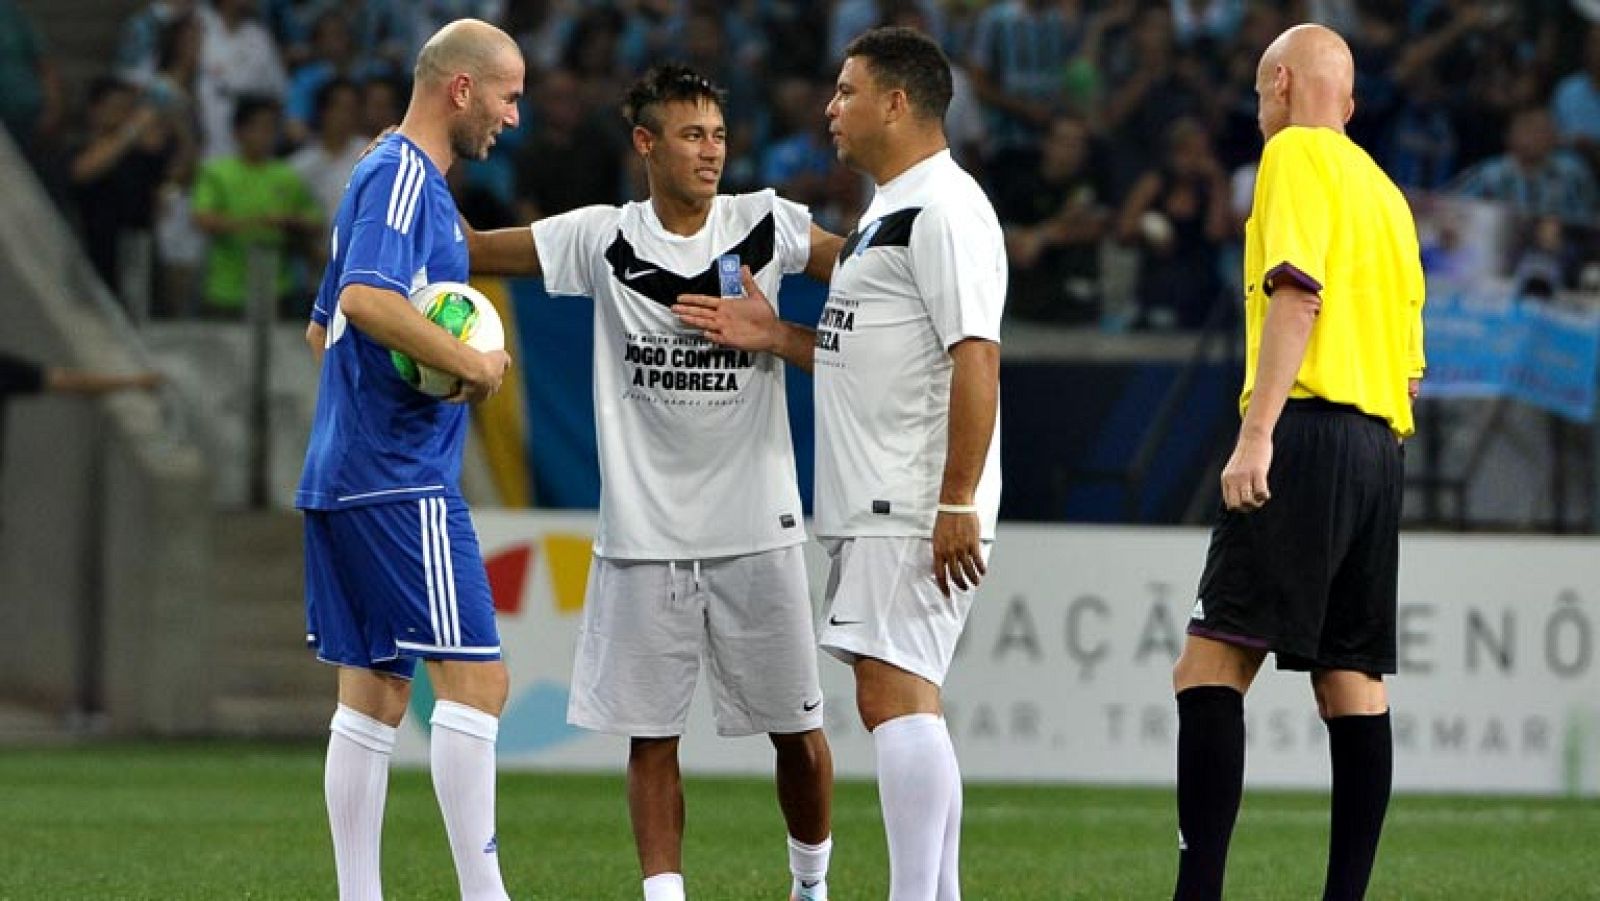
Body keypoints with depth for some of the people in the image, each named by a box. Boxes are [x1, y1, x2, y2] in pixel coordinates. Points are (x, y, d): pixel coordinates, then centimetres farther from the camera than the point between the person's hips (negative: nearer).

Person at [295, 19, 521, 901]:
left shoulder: (395, 176, 21)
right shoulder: (403, 174, -10)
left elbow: (324, 328, 28)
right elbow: (367, 298, -26)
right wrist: (474, 364, -16)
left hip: (345, 476, 10)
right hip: (400, 477, -10)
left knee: (374, 692, 8)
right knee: (474, 679, -10)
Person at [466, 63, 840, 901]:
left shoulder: (766, 225, 0)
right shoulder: (604, 240, 1)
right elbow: (470, 249, 3)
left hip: (757, 528, 0)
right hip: (644, 534, 0)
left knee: (796, 729, 6)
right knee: (650, 735, 0)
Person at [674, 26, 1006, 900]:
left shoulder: (944, 208, -14)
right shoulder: (887, 211, 20)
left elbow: (974, 355, -21)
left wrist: (956, 502, -24)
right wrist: (775, 336, 16)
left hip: (917, 507, -11)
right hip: (876, 504, 11)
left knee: (893, 692, -14)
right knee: (903, 698, 11)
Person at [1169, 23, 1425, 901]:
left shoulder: (1297, 155, -1)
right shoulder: (1385, 193, 23)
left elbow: (1297, 291, -15)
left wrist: (1257, 433, -21)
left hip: (1307, 435, -9)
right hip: (1378, 446, 9)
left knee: (1210, 665, -13)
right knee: (1353, 683, 6)